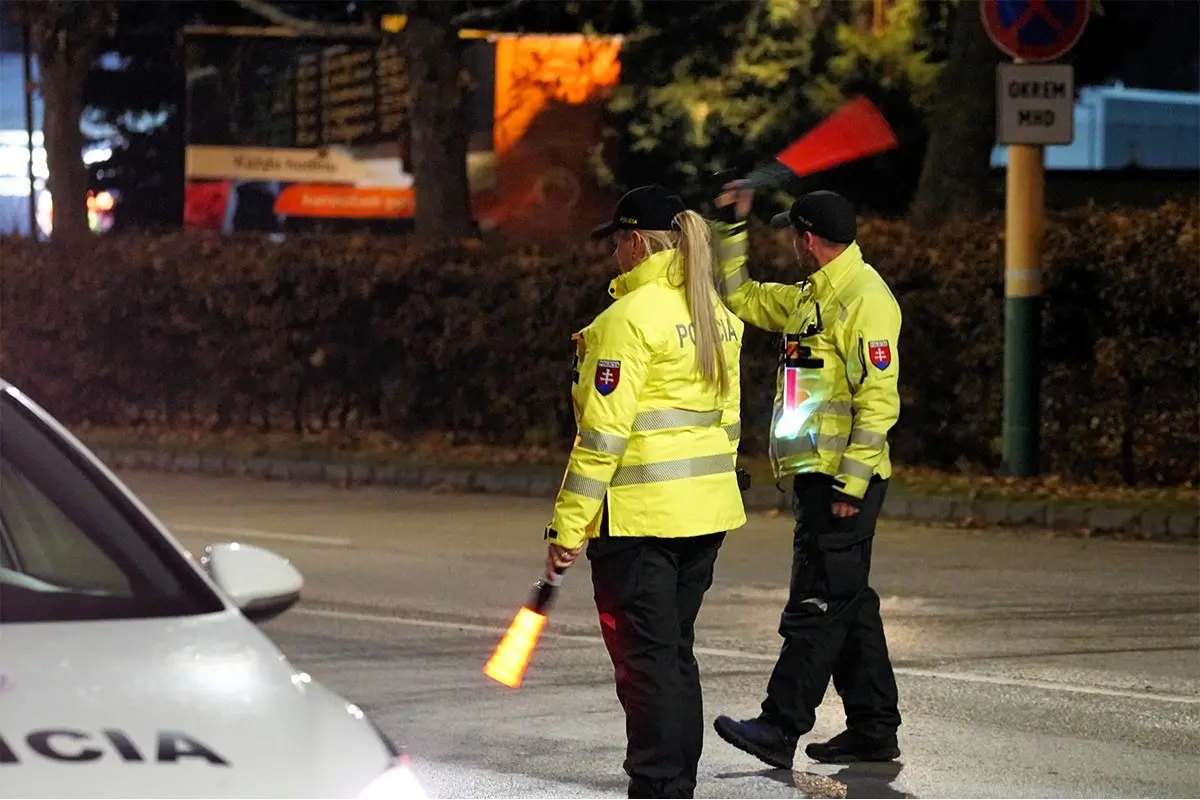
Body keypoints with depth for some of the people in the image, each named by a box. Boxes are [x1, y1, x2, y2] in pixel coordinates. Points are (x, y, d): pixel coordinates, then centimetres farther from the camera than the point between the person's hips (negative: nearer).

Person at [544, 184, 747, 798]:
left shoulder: (631, 317, -14)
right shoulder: (717, 314, 10)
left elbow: (603, 433, -17)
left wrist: (568, 525, -13)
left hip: (639, 514, -8)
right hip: (707, 508, 8)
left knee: (645, 655, -2)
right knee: (676, 649, 16)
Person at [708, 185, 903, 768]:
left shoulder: (864, 298, -14)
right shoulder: (810, 297, 16)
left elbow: (878, 399, -19)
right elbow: (741, 298, 30)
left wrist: (850, 483, -22)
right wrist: (734, 226, 21)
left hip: (843, 480, -10)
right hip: (816, 477, 10)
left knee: (817, 605, -9)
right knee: (848, 605, 12)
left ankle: (780, 729, -11)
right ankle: (874, 730, 16)